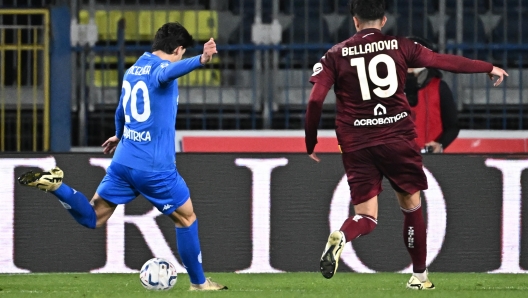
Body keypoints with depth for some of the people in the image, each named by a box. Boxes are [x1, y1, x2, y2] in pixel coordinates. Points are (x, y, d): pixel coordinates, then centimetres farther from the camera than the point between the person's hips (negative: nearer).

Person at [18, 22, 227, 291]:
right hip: (155, 167, -7)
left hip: (123, 161, 7)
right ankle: (198, 283, 18)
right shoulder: (160, 67, -10)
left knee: (92, 218, 12)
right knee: (186, 218, 12)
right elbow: (167, 72, -38)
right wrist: (200, 60, -57)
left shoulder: (132, 71, 14)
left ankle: (53, 185, -9)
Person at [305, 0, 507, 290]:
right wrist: (489, 68, 22)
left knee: (366, 216, 4)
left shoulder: (336, 54, 3)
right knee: (412, 206, 18)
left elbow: (315, 101, -5)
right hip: (398, 140, -1)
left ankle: (341, 236, -30)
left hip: (356, 146, 1)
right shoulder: (399, 46, 3)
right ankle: (419, 276, 22)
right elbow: (447, 61, 10)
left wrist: (310, 144, 5)